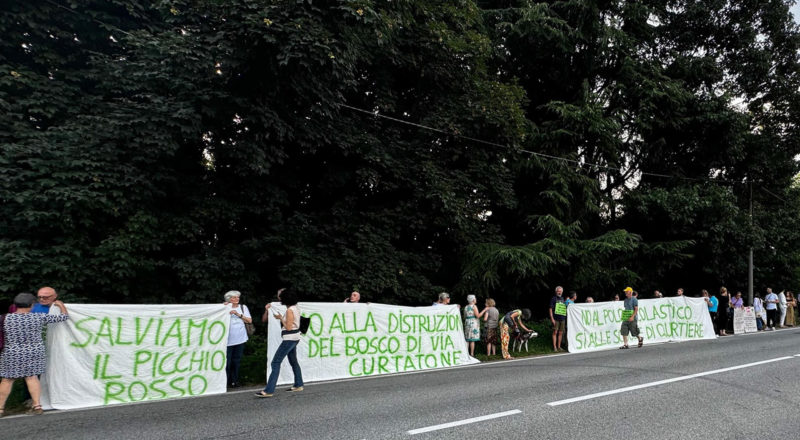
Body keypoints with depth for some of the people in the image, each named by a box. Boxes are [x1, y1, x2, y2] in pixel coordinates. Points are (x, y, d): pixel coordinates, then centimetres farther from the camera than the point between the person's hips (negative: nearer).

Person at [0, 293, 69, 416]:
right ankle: (37, 405, 8)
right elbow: (65, 316, -2)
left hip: (12, 354, -1)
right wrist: (60, 304, 14)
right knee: (31, 377, 11)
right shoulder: (39, 317, -9)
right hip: (34, 353, 1)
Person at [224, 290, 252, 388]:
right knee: (227, 361, -5)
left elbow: (249, 320, 3)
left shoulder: (243, 307, 11)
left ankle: (234, 381, 15)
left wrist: (239, 314, -8)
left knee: (237, 360, 7)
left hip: (240, 338, 3)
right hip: (228, 339, -3)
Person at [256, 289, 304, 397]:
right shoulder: (296, 308, 9)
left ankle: (269, 390, -11)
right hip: (295, 337, 10)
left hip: (289, 339, -10)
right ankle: (298, 385, 31)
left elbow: (288, 327, -19)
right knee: (293, 361, 21)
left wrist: (280, 318, -9)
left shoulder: (290, 310, -18)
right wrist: (282, 318, 13)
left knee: (276, 362, -9)